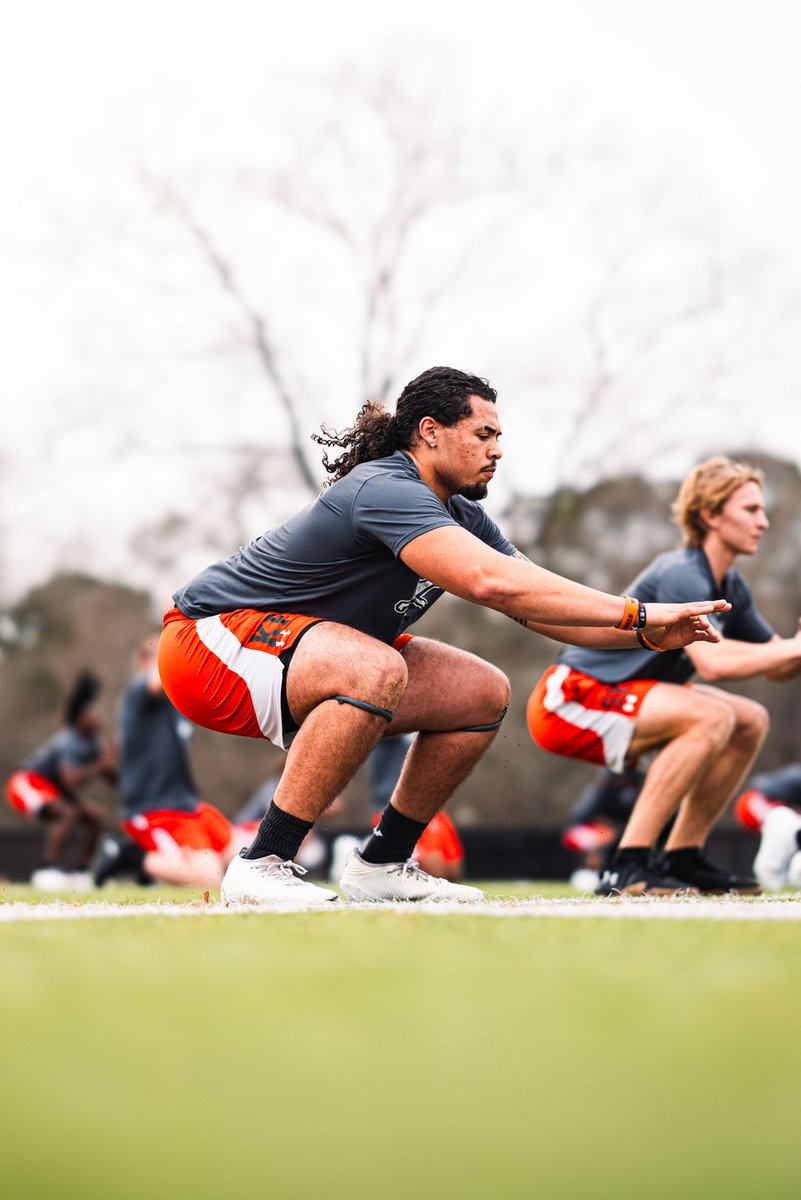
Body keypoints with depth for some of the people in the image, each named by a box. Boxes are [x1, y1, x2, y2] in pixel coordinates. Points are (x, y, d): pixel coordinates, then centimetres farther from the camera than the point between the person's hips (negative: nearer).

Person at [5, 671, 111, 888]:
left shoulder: (92, 743, -1)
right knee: (68, 813, -30)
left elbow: (112, 777, 5)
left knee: (94, 817, 7)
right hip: (27, 783, -9)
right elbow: (70, 779, -42)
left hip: (50, 788, 9)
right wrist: (100, 765, -34)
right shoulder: (69, 743, -28)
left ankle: (81, 873, 12)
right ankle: (47, 870, -28)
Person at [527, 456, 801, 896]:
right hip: (569, 700, -10)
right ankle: (629, 865, -27)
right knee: (713, 716, -27)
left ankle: (681, 857, 5)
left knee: (750, 722, 3)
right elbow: (712, 661, -35)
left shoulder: (730, 587, 10)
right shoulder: (682, 576, -20)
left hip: (614, 700, 10)